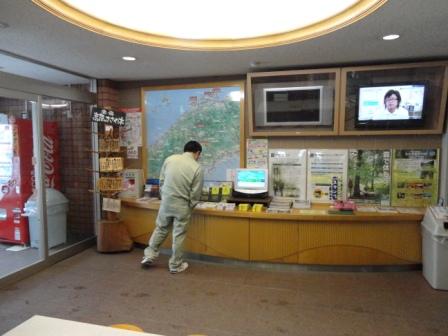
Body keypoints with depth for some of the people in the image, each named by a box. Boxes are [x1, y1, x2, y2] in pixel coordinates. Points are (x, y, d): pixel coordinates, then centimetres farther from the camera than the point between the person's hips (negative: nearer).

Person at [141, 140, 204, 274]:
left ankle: (149, 255, 31)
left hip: (166, 201, 3)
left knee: (160, 229, 22)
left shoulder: (170, 159, -2)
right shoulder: (197, 168, -11)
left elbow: (161, 181, 4)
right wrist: (190, 206, 9)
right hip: (182, 205, -3)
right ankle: (175, 265, 22)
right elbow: (195, 194, -8)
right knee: (179, 235, 10)